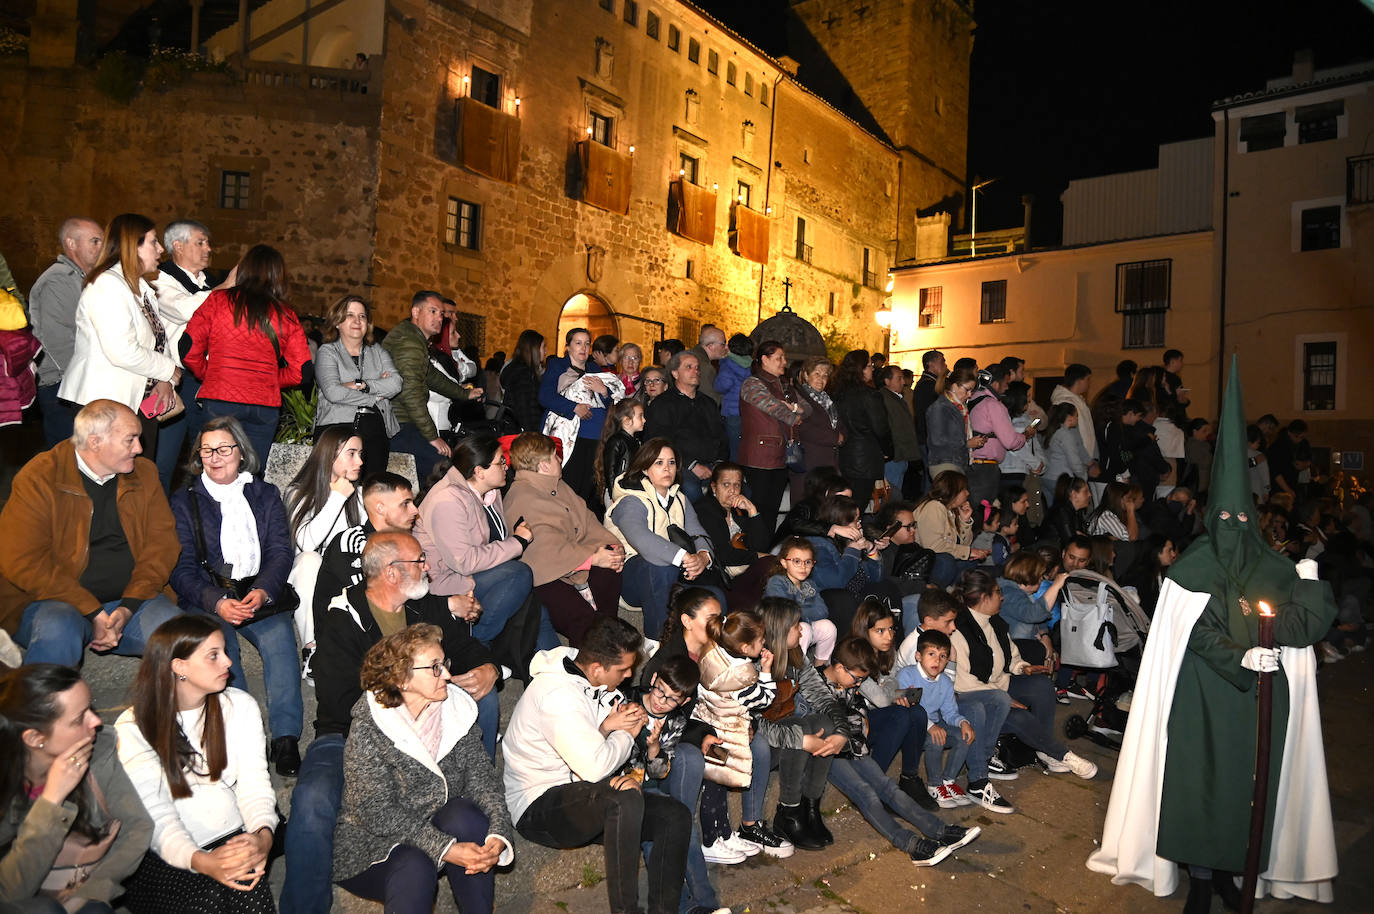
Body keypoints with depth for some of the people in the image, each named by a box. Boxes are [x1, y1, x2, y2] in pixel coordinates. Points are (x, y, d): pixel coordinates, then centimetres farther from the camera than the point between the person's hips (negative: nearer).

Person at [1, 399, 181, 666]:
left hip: (130, 599, 3)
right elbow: (22, 561, -13)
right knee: (59, 632, -36)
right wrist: (92, 613, -20)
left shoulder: (144, 474, 7)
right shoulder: (38, 479, -6)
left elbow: (162, 542, 3)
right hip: (52, 601, -3)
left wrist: (129, 607, -13)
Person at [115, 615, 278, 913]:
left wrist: (263, 835, -23)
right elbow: (155, 815, -12)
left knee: (248, 888, -27)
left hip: (233, 840, 2)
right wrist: (201, 861, -30)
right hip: (169, 856, -2)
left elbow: (253, 782, -1)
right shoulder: (133, 730, -4)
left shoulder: (240, 706, 5)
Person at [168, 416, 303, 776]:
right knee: (218, 638, -33)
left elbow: (280, 551, 5)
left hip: (261, 596, 0)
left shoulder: (265, 495, 16)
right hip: (206, 599, 0)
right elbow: (182, 566, 2)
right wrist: (217, 602, -18)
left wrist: (262, 591, -16)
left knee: (280, 634, -30)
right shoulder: (184, 500, 12)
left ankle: (286, 737, -35)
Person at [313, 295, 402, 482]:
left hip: (375, 428, 3)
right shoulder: (327, 352, 11)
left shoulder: (378, 352, 22)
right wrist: (374, 397, 0)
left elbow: (396, 384, 3)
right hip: (337, 426, -3)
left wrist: (360, 385, -6)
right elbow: (333, 392, -6)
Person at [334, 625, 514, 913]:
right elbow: (377, 813, -22)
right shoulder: (367, 732, -18)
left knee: (462, 815, -26)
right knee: (414, 867, -34)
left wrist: (499, 835, -28)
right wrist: (445, 848, -32)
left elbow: (481, 776, -9)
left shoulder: (458, 711, -3)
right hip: (374, 845, -4)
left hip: (439, 826, 4)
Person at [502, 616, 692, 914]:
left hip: (583, 798, 9)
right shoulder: (557, 694, -24)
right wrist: (626, 733, -11)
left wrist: (607, 727, -9)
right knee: (625, 797, -36)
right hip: (539, 808, -9)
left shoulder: (594, 684, 6)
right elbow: (595, 766, -30)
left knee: (676, 816, -8)